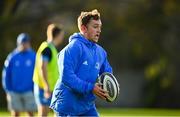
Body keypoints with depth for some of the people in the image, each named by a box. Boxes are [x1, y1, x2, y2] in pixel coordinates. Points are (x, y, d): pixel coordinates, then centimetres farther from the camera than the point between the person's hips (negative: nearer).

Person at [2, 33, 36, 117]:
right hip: (14, 92, 1)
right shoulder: (12, 57, 1)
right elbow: (6, 75, 3)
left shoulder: (34, 56, 0)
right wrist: (8, 91, -1)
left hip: (29, 92, 0)